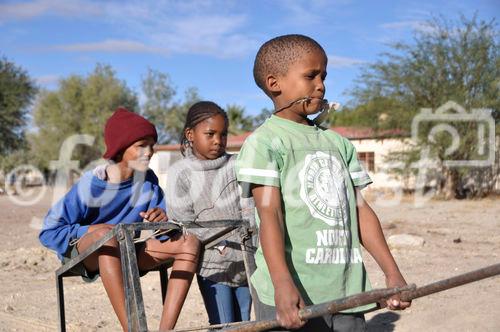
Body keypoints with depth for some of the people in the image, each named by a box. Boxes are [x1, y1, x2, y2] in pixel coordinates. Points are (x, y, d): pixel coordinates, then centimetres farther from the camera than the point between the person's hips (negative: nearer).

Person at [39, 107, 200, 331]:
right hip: (81, 254, -5)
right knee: (106, 235, -40)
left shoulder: (148, 181, -4)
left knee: (189, 242, -16)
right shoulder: (90, 186, -18)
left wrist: (163, 220, -27)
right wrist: (90, 230, -25)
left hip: (126, 253, 5)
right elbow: (48, 232, -14)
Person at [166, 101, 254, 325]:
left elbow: (249, 209, -3)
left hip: (244, 261, 3)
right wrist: (218, 245, -13)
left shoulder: (236, 165, 4)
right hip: (211, 264, -3)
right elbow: (183, 222, -7)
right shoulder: (179, 173, -4)